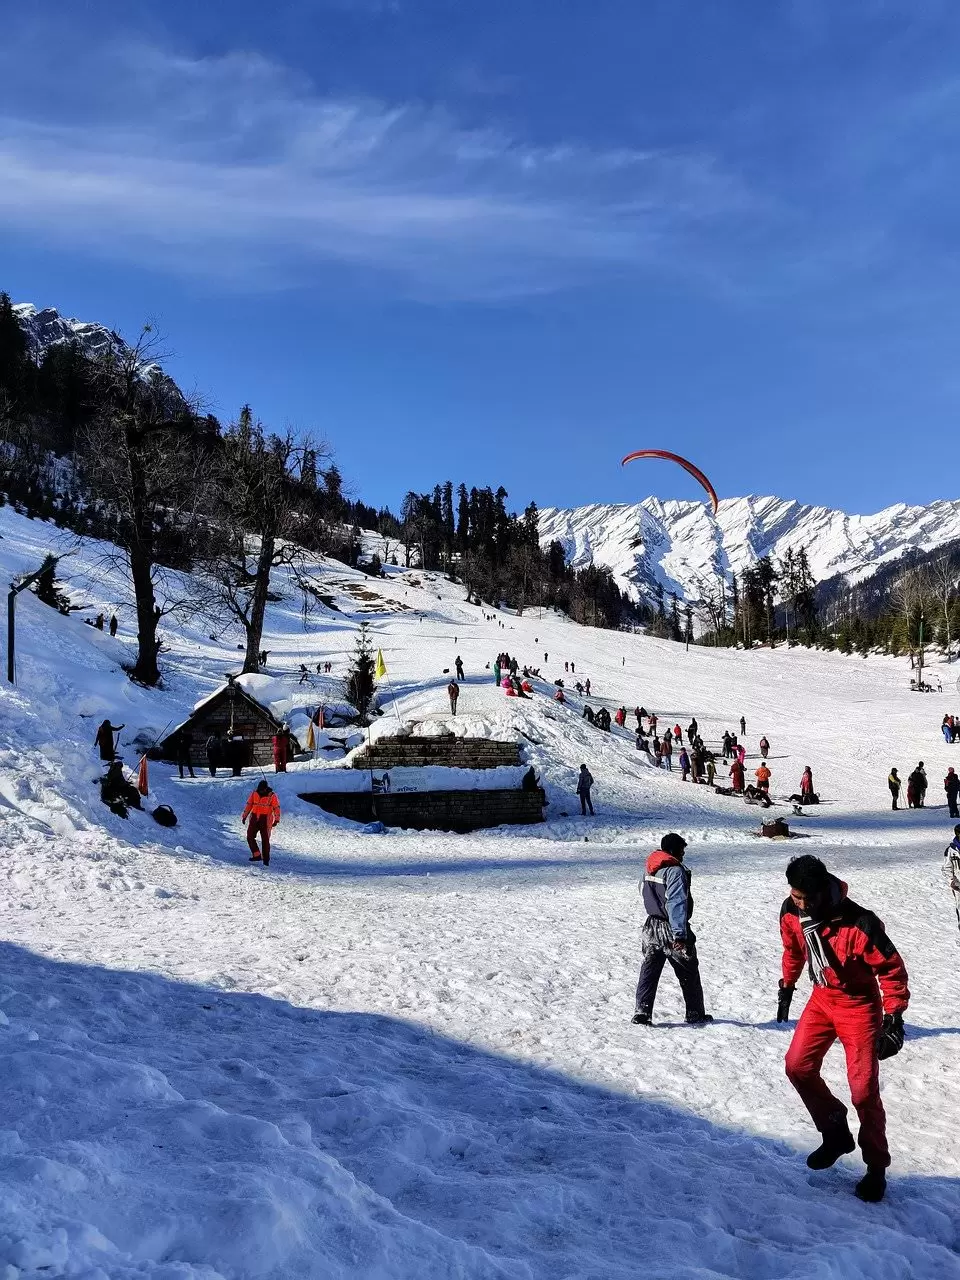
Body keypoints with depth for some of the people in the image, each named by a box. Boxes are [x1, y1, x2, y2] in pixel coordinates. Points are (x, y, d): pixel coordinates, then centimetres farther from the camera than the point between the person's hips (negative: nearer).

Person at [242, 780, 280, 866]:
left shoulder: (272, 795, -8)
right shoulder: (254, 793, 1)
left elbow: (277, 808, -8)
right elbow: (249, 804, 11)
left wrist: (276, 820, -17)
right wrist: (244, 816, 11)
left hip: (266, 820, -4)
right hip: (254, 818, 4)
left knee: (265, 839, -3)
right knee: (250, 837, -2)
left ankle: (266, 859, 5)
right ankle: (257, 855, 5)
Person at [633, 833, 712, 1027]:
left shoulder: (649, 867, 5)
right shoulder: (675, 870, -20)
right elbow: (676, 903, -26)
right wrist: (680, 934, -29)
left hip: (652, 926, 7)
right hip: (671, 930, -7)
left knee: (649, 970, 9)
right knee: (689, 974, 10)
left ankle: (642, 1012, 2)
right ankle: (695, 1014, 19)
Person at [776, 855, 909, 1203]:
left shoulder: (858, 923, -31)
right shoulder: (790, 913, -12)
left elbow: (892, 967, -22)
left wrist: (893, 1017, -24)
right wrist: (787, 986, 18)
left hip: (859, 1004, -6)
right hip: (821, 999, 6)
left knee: (864, 1089, -5)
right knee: (798, 1066, -1)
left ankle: (876, 1168, 13)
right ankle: (835, 1132, 20)